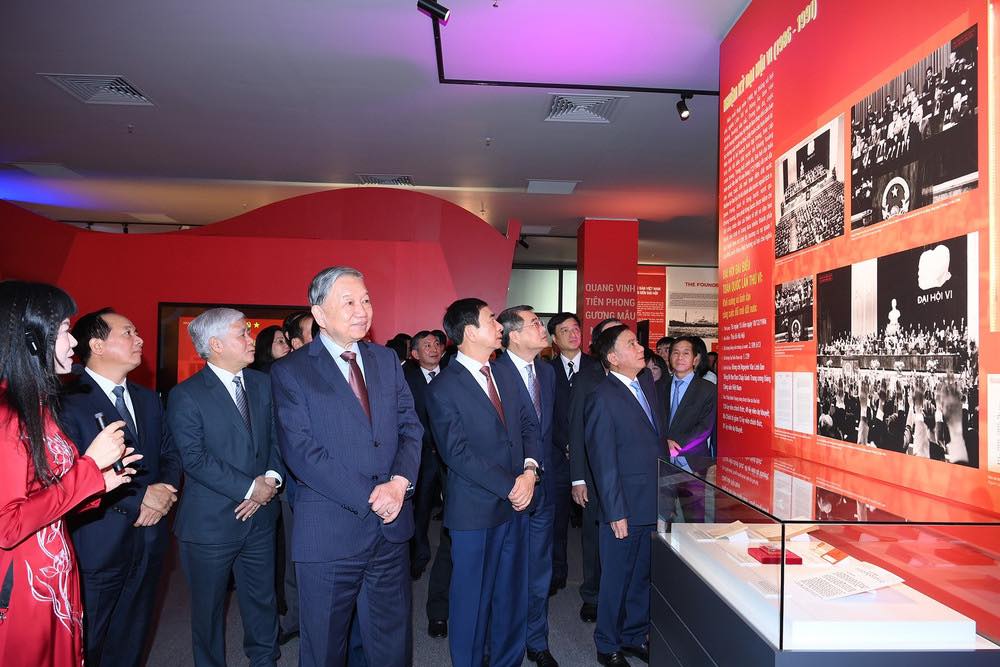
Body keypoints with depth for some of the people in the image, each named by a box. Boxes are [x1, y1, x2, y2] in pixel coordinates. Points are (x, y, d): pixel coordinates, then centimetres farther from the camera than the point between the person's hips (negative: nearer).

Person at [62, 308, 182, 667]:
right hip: (99, 547, -6)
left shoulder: (148, 399, 10)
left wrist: (166, 488, -9)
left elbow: (170, 454, 12)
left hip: (149, 541, 6)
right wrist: (137, 499, -18)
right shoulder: (70, 402, -14)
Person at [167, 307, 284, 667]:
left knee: (263, 601, 17)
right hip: (211, 523, -4)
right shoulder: (186, 396, -11)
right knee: (209, 607, 14)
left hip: (261, 516, 4)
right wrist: (250, 488, -18)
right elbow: (195, 459, -17)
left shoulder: (262, 384, 6)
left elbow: (277, 438, 7)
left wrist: (272, 478, -11)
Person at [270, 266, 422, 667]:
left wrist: (400, 481, -13)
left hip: (391, 527, 4)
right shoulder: (290, 372, -7)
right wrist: (370, 497, -17)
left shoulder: (387, 360, 8)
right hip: (329, 532, -4)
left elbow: (411, 427, 5)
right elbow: (301, 453, -15)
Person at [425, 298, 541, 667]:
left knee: (512, 595, 17)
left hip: (516, 501, 6)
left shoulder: (505, 375, 8)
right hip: (475, 510, -6)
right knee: (472, 599, 10)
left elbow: (529, 424, 8)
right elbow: (457, 453, -16)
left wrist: (529, 470, -9)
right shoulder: (443, 388, -13)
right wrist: (509, 486, -16)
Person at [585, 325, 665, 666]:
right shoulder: (603, 399, -17)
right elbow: (603, 462, -16)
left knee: (643, 575, 20)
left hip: (654, 502, 7)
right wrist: (615, 513, -15)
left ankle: (636, 636, 38)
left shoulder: (646, 382, 7)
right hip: (626, 507, -7)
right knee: (617, 578, 9)